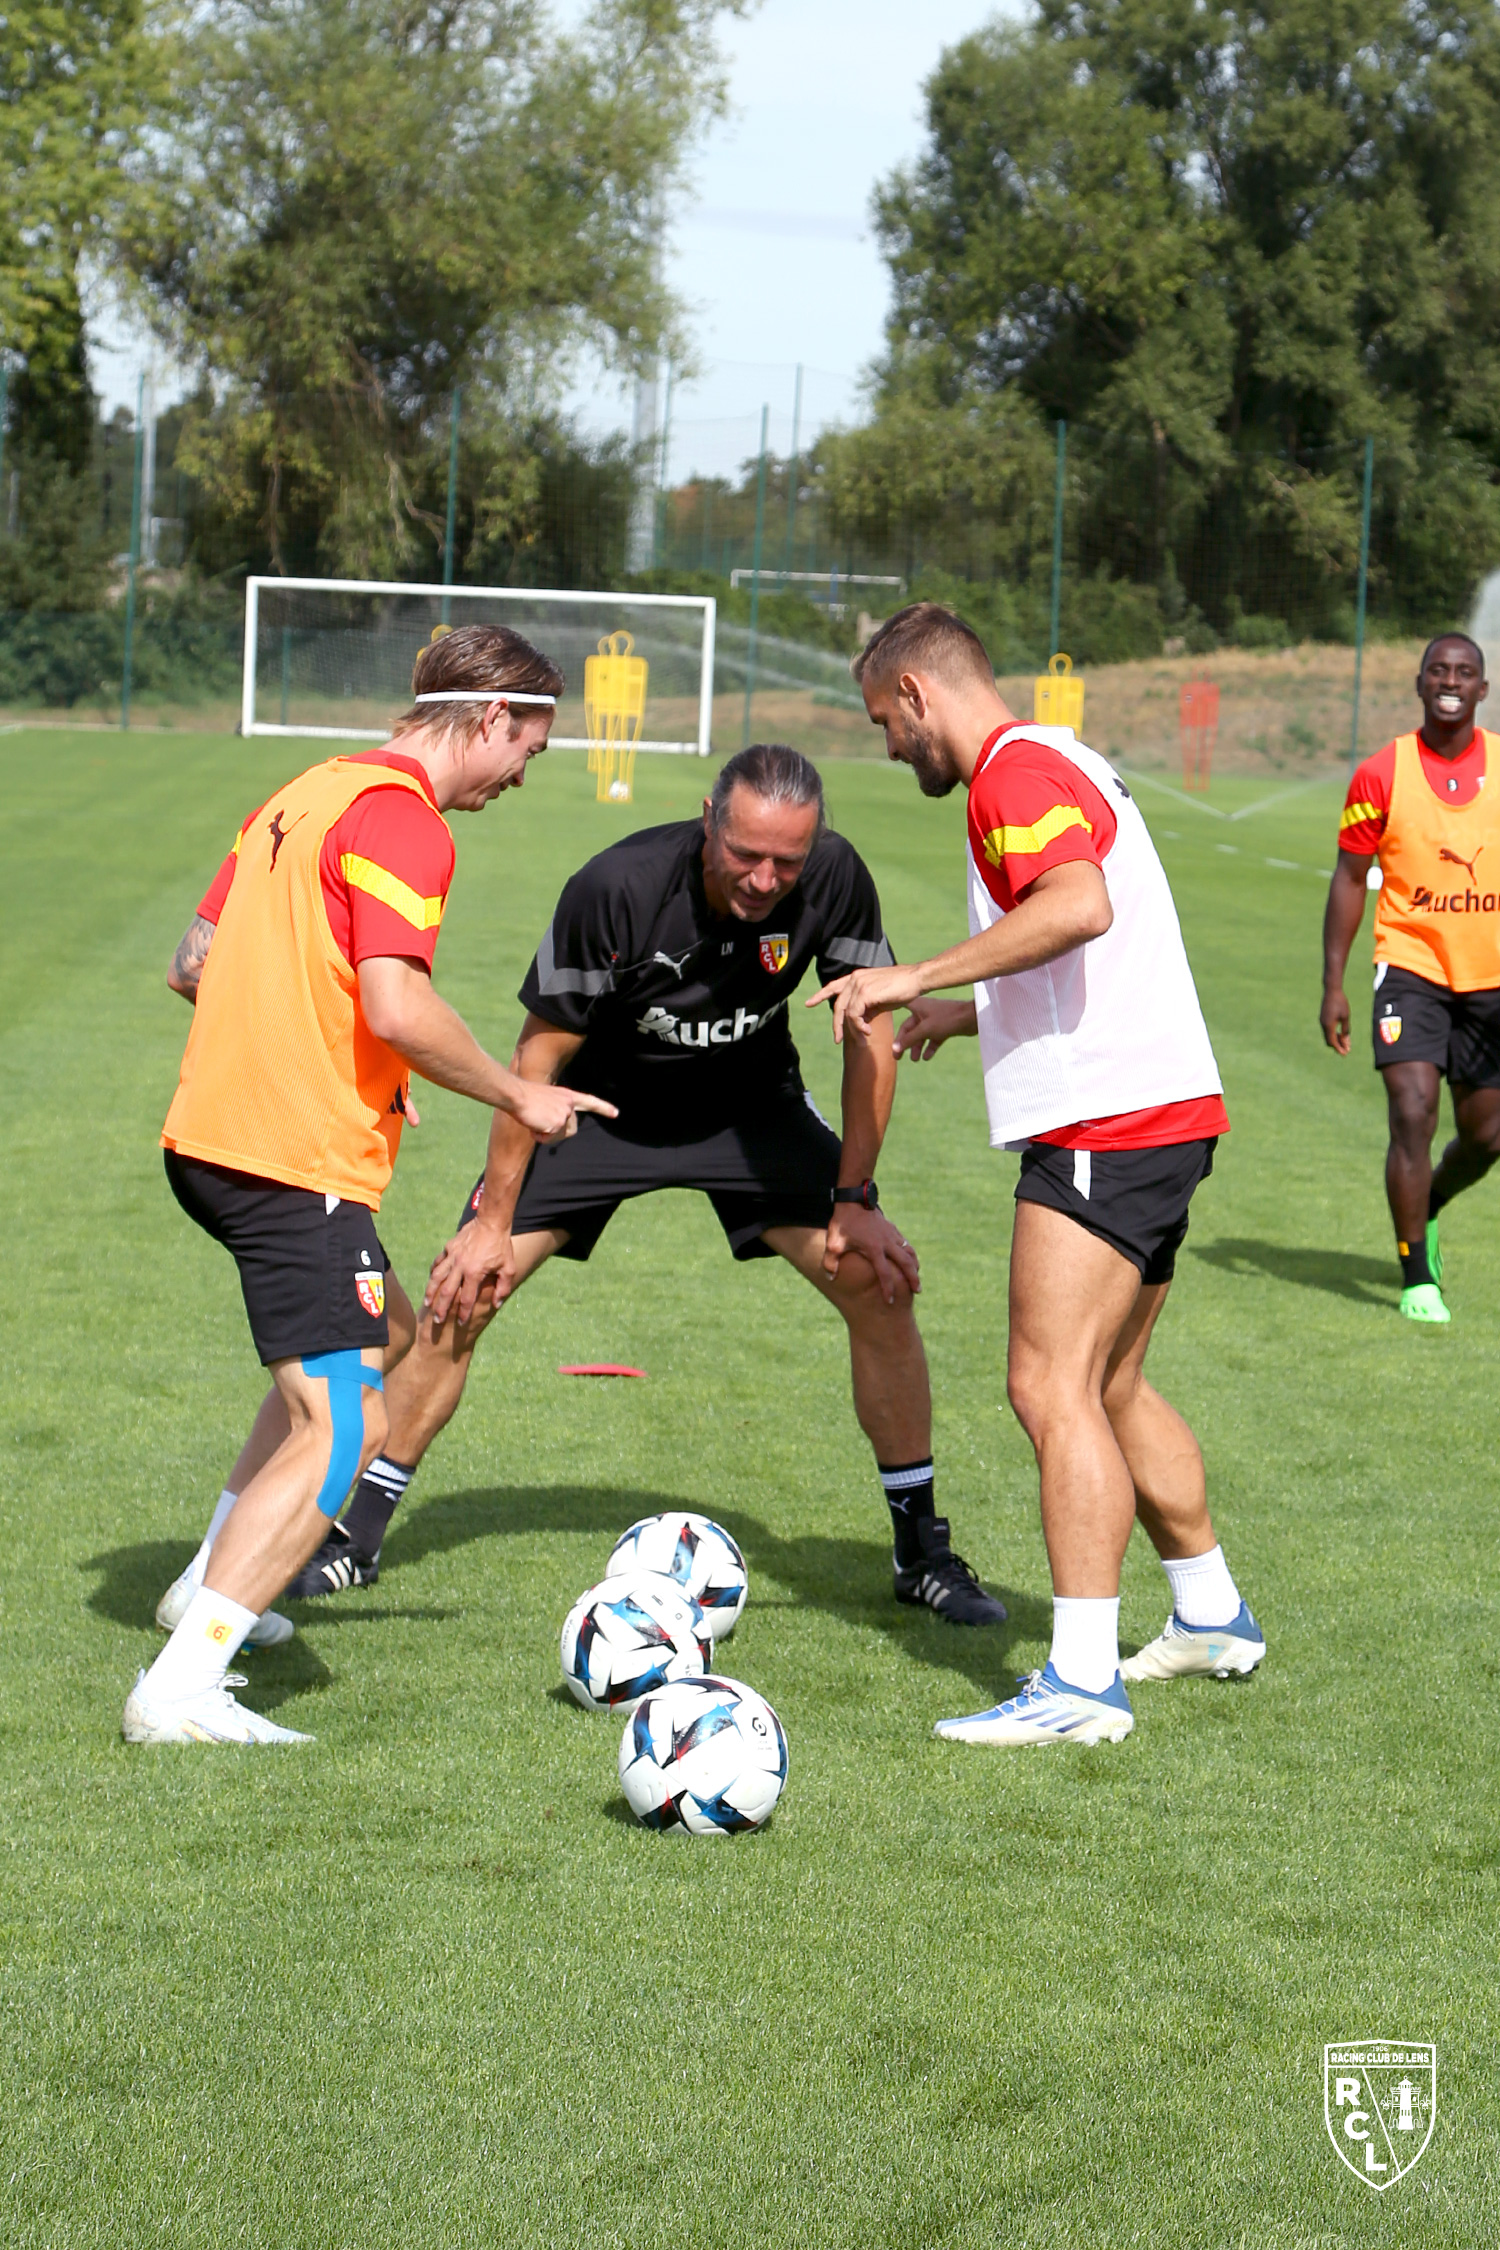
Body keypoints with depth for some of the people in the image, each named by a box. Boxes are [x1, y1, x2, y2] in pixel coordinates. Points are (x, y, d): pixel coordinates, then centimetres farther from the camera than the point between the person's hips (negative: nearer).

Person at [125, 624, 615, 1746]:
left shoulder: (309, 794, 17)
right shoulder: (403, 822, -13)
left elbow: (197, 961, 19)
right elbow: (397, 1006, -23)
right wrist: (518, 1096, -10)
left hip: (210, 1140, 10)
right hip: (300, 1164, -10)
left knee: (369, 1345, 29)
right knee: (342, 1433, -12)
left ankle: (218, 1588, 31)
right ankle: (184, 1686, -19)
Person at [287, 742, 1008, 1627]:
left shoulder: (834, 878, -26)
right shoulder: (617, 888, -32)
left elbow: (870, 1032, -10)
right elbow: (541, 1055, -20)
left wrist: (854, 1199, -12)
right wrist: (494, 1221, -15)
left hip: (748, 1103, 2)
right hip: (604, 1099, -2)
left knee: (880, 1283, -11)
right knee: (462, 1291, -10)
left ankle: (924, 1552, 5)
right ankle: (357, 1536, 6)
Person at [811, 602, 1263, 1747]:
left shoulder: (1018, 771, -11)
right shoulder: (1052, 763, 21)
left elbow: (1078, 906, -30)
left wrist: (920, 976, -27)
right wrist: (964, 1012, 35)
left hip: (1106, 1127, -11)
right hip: (1164, 1116, 11)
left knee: (1054, 1389, -11)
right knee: (1110, 1389, 20)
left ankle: (1082, 1681, -13)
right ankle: (1213, 1617, 32)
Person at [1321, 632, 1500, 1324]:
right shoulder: (1382, 774, -5)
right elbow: (1350, 879, 1)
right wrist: (1333, 983, -4)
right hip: (1410, 965, -3)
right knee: (1413, 1112, -18)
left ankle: (1427, 1211, 43)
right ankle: (1418, 1280, -6)